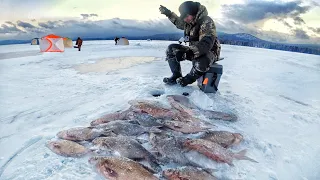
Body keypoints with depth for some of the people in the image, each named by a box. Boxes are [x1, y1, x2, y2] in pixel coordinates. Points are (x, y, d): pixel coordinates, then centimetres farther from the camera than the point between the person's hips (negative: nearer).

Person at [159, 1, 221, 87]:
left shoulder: (206, 22, -24)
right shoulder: (189, 21, 3)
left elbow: (206, 44, -37)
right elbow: (179, 22, 29)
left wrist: (189, 53, -48)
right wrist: (169, 13, 24)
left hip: (209, 51, -8)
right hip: (194, 51, 8)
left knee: (201, 64, -42)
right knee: (171, 49, -1)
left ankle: (187, 79, -10)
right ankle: (177, 76, 3)